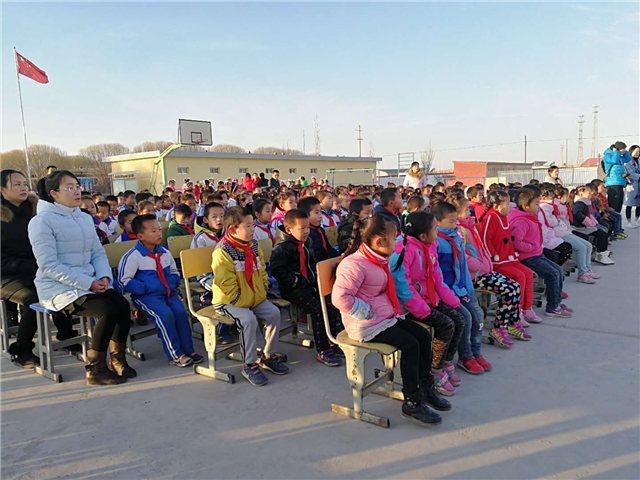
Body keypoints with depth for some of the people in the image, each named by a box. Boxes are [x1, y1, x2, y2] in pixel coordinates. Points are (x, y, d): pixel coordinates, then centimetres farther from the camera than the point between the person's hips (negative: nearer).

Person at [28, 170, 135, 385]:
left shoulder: (85, 219, 13)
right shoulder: (42, 221, -9)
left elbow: (98, 253, 13)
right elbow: (49, 266, -16)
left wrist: (104, 277, -8)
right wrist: (89, 283, -21)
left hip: (90, 283, 6)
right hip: (58, 288, -6)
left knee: (122, 304, -19)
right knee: (109, 310, -26)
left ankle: (117, 358, 0)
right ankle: (95, 369, -10)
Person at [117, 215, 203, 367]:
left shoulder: (165, 253, 13)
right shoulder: (132, 257, -7)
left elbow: (174, 272, 27)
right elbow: (124, 281, -9)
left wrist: (173, 283, 6)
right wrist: (145, 288, -16)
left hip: (168, 292, 5)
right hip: (146, 296, -5)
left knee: (181, 312, -19)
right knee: (165, 315, -28)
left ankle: (188, 349, -7)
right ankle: (175, 355, -16)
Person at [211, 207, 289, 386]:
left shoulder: (253, 246, 6)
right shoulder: (222, 252, -18)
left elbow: (261, 272, 15)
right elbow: (227, 285, -21)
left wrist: (261, 293, 3)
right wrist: (243, 303, -20)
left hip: (255, 297, 7)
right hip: (228, 301, -7)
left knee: (274, 313, -11)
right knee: (249, 320, -29)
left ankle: (268, 356, 9)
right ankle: (249, 365, -10)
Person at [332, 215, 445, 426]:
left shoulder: (380, 260, 11)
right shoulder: (354, 264, -22)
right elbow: (340, 297, -29)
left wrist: (394, 309, 14)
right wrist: (367, 314, -22)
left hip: (387, 316, 10)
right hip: (366, 326, -10)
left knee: (423, 335, 3)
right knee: (410, 344, -19)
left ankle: (425, 388, 17)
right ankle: (411, 403, -7)